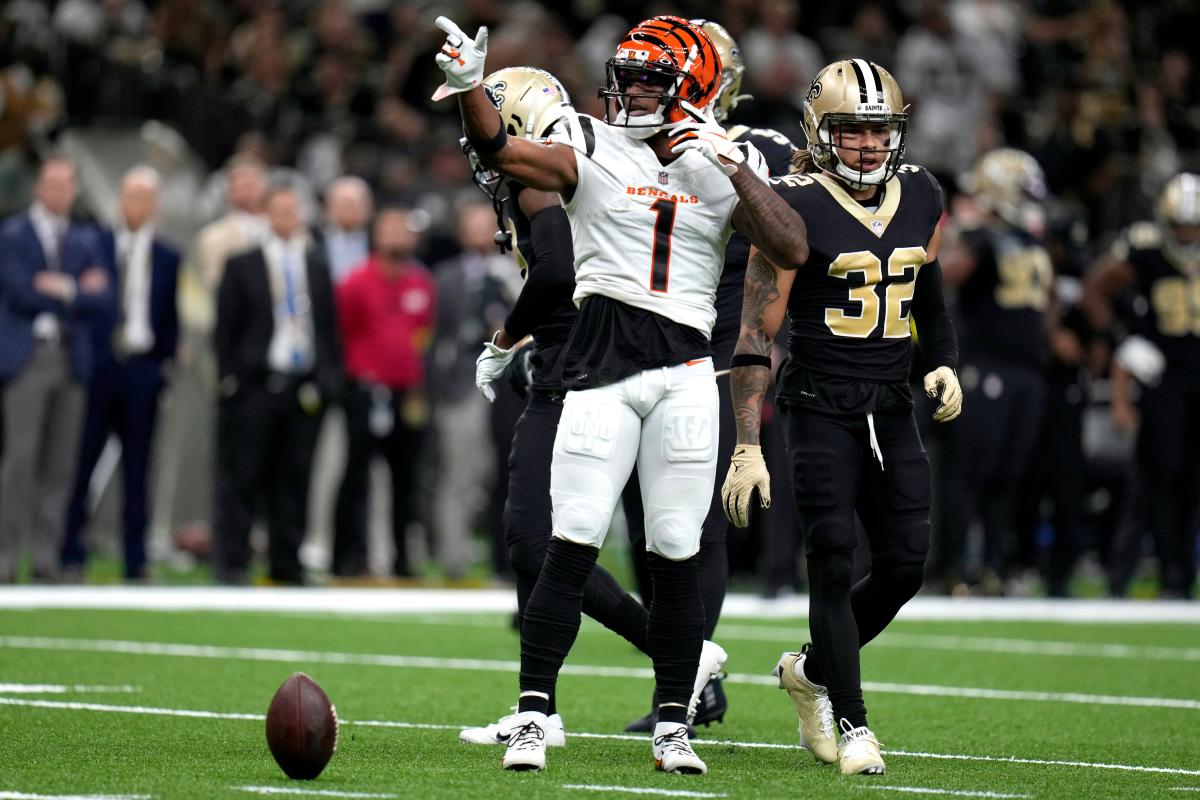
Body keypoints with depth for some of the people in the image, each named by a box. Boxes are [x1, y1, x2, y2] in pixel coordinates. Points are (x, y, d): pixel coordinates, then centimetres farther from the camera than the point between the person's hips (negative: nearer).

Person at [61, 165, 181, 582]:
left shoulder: (168, 258, 8)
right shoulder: (93, 245, 5)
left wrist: (165, 363, 1)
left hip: (142, 370, 1)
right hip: (96, 363, -1)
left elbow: (172, 321, 9)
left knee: (137, 468, 3)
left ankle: (135, 561, 6)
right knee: (82, 460, -2)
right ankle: (72, 555, 1)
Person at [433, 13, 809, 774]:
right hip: (601, 368, -1)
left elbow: (792, 249, -3)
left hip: (685, 374, 1)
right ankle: (534, 715, -2)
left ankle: (674, 724, 14)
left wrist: (732, 166, -10)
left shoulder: (732, 164, 8)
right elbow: (504, 151, -12)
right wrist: (471, 88, -31)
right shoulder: (592, 148, 4)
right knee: (572, 548, -6)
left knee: (677, 557, 4)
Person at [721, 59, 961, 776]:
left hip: (892, 407, 5)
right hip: (821, 410, -5)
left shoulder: (922, 198, 6)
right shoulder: (797, 207, -12)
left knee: (905, 566, 2)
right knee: (835, 562, -9)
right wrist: (748, 447, -18)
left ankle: (812, 669, 25)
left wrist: (946, 365, 5)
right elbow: (757, 335, -13)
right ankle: (851, 723, -2)